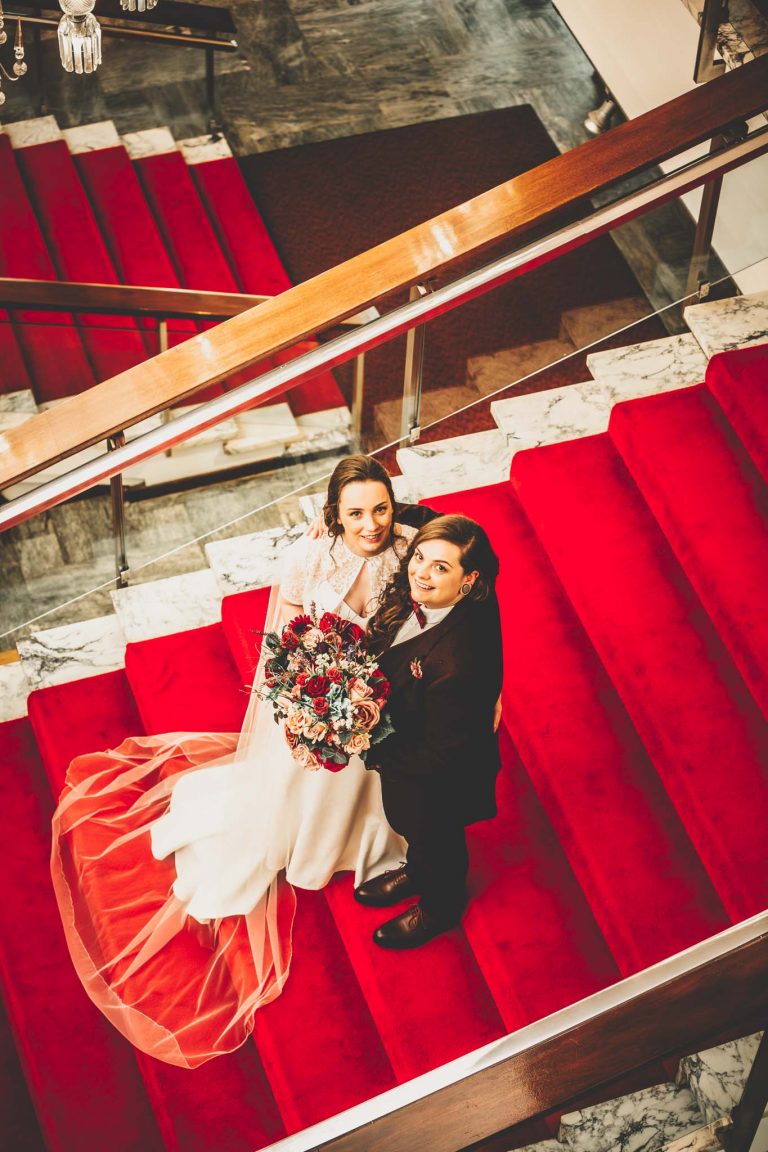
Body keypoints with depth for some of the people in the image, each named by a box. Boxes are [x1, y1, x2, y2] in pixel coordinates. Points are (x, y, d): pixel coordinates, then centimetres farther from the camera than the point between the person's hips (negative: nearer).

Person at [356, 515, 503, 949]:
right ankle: (416, 874, 67)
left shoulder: (457, 661, -46)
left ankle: (439, 909, 58)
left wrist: (370, 751, -21)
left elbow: (439, 755, -32)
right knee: (412, 827, 36)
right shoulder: (419, 597, -24)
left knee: (435, 840, 26)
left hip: (436, 781, -7)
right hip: (410, 751, 7)